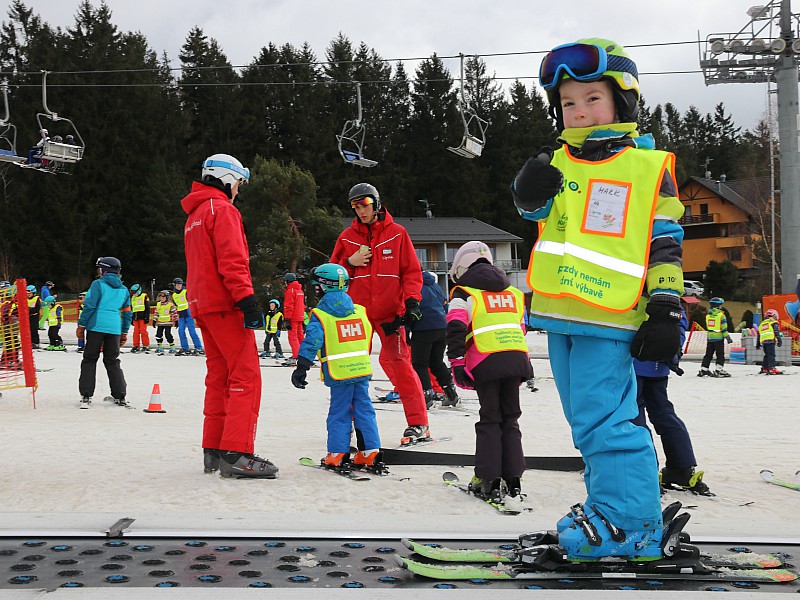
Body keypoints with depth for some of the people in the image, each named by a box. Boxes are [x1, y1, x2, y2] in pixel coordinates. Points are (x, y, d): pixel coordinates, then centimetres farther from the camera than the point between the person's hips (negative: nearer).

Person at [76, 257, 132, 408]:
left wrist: (81, 325, -3)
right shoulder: (123, 289, 15)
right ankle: (120, 396, 8)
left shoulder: (98, 284, -2)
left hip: (96, 326, -4)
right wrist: (124, 332, 24)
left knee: (89, 360, 3)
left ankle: (86, 396, -3)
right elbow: (127, 312, 18)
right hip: (115, 328, 4)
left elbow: (89, 306, -8)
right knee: (113, 362, 13)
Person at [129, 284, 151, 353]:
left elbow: (147, 308, -5)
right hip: (135, 317, 6)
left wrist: (147, 317, -11)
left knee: (143, 331, -9)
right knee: (136, 331, 3)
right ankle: (136, 346, 6)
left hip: (142, 317, -6)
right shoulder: (133, 297, 19)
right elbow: (131, 309, 24)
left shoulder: (144, 296, 0)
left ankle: (146, 346, -3)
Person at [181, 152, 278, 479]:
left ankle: (214, 451, 12)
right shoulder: (223, 209, -7)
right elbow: (232, 260, -19)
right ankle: (236, 454, -19)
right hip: (226, 305, -10)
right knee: (246, 377, -12)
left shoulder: (194, 216, 23)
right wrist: (247, 300, -23)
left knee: (219, 376, 12)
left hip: (203, 305, 10)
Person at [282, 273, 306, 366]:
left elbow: (288, 306, -18)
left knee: (293, 337, -9)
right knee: (300, 336, 17)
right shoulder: (300, 290, 16)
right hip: (300, 317, 8)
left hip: (293, 317, -8)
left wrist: (286, 319, -19)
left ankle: (295, 357, -16)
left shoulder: (290, 291, -12)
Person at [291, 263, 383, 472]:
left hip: (339, 374, -4)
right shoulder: (360, 311, 11)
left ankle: (338, 455, 6)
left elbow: (311, 342, -13)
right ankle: (371, 453, 9)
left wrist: (301, 367, -12)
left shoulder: (320, 315, -6)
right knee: (364, 409, 9)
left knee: (339, 412, 4)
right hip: (363, 369, 4)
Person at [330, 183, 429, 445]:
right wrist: (349, 263, -5)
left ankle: (418, 423, -3)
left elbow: (411, 270, 4)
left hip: (390, 312, -3)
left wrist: (411, 300, -8)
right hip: (357, 312, 3)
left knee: (399, 364, -9)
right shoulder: (347, 237, 10)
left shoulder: (397, 233, 4)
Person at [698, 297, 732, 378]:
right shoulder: (721, 315, -9)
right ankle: (719, 370, -9)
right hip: (718, 337, -6)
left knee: (708, 354, 12)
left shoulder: (708, 315, 9)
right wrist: (728, 337, -6)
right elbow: (724, 328, -11)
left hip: (709, 337, 6)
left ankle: (703, 369, 11)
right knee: (720, 355, -1)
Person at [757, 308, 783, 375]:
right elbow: (776, 332, -6)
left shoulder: (761, 323, 27)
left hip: (763, 341, 6)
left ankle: (764, 369, 17)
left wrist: (758, 344, 30)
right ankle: (772, 368, -23)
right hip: (771, 340, -6)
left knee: (767, 355, 16)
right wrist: (779, 340, -10)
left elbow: (759, 335, 27)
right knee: (771, 355, -12)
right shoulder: (774, 322, 7)